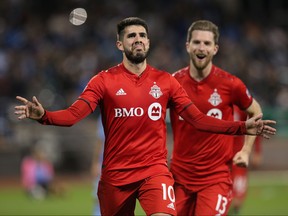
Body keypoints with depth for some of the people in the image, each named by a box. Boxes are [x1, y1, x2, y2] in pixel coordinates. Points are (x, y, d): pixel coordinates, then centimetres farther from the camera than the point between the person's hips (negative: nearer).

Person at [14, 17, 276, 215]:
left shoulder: (165, 81, 5)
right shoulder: (104, 80, -1)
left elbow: (198, 119, 2)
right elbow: (74, 114, -12)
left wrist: (242, 127, -9)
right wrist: (43, 115, -33)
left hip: (154, 170, 0)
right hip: (115, 174, 0)